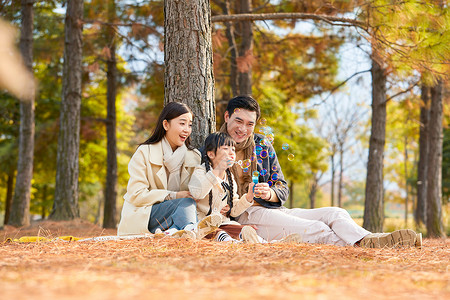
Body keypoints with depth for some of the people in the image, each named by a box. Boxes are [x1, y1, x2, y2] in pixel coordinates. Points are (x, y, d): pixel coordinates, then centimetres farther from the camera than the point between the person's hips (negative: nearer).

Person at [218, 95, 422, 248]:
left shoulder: (262, 146, 17)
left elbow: (283, 190, 13)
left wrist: (270, 194, -11)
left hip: (275, 210, 6)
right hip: (243, 217, -6)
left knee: (335, 214, -15)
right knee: (315, 230, -27)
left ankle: (367, 241, -41)